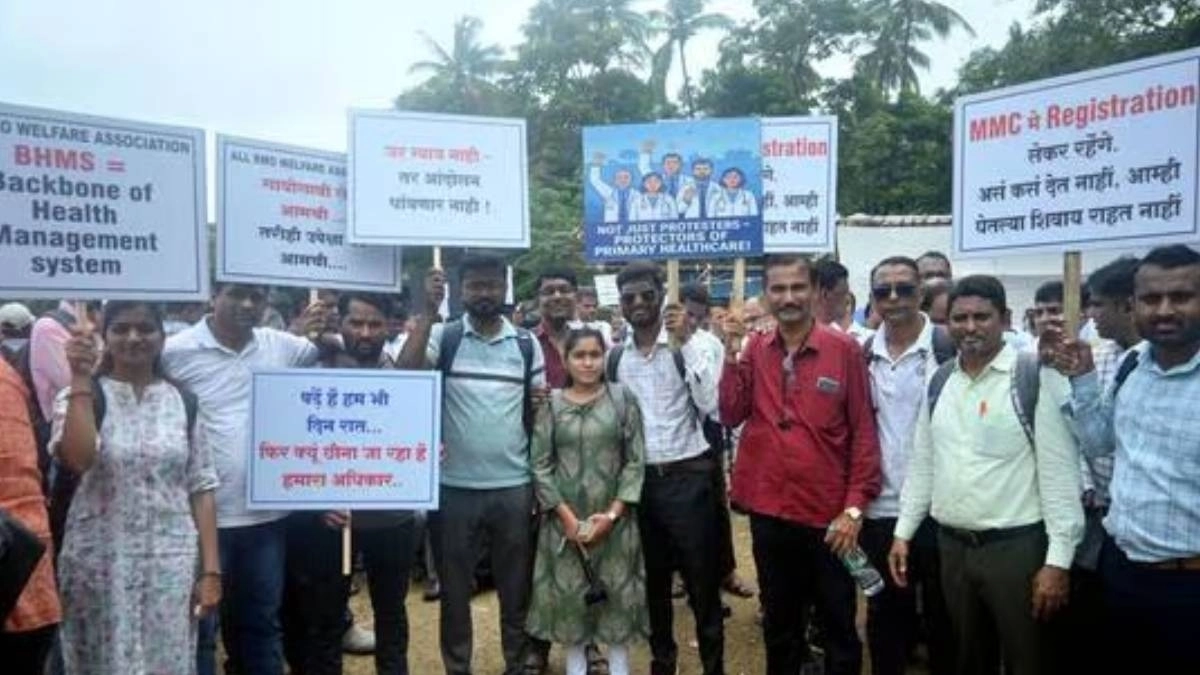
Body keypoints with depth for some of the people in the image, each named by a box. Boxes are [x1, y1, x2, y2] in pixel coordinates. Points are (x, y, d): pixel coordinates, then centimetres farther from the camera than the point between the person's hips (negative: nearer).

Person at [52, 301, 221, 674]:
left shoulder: (185, 402, 5)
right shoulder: (80, 396, -1)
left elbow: (201, 489, 4)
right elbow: (79, 458, -22)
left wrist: (211, 569, -1)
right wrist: (81, 378, -18)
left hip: (172, 563, 2)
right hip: (100, 563, -1)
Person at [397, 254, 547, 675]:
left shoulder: (527, 344, 4)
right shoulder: (442, 336, -2)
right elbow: (406, 373, -19)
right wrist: (429, 311, -20)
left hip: (513, 487, 1)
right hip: (454, 487, -1)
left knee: (516, 586, 14)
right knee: (454, 588, 13)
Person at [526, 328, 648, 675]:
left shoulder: (622, 398, 0)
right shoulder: (551, 403, 2)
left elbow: (635, 460, -2)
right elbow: (540, 465, -1)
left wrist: (613, 513, -10)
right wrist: (566, 515, -10)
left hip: (613, 516, 0)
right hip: (565, 517, 0)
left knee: (619, 588, 5)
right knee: (569, 591, 6)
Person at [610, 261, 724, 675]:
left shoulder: (687, 347, -6)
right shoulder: (616, 357, 7)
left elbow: (712, 405, -19)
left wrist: (686, 342, -20)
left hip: (687, 477, -4)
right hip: (639, 478, 4)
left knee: (702, 580, 4)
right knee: (652, 579, 16)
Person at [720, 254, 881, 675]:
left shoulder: (844, 349, -8)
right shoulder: (755, 349, 3)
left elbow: (864, 431, -6)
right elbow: (731, 415, -3)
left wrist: (855, 507, -10)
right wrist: (732, 353, -12)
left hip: (829, 514, -3)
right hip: (769, 512, 3)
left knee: (839, 627, 13)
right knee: (779, 624, 20)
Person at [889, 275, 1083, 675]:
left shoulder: (1037, 378, -11)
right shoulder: (939, 381, 7)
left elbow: (1060, 472, -13)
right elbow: (922, 463, 11)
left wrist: (1058, 559, -15)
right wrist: (903, 532, 9)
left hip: (1017, 545, -5)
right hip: (952, 545, 5)